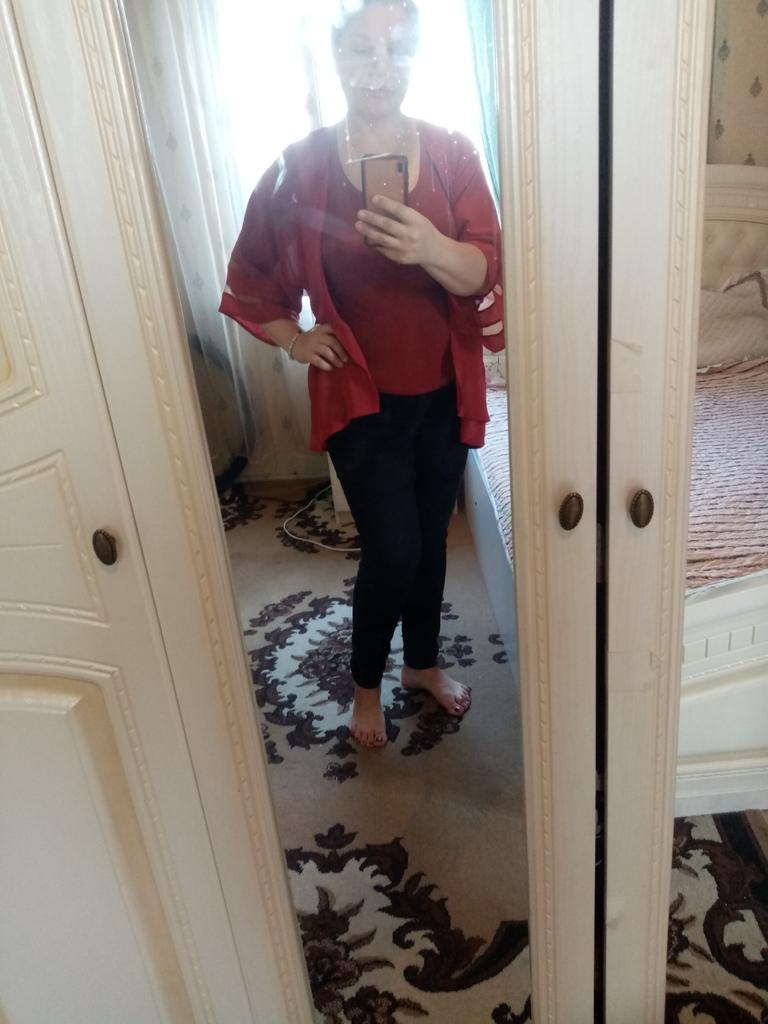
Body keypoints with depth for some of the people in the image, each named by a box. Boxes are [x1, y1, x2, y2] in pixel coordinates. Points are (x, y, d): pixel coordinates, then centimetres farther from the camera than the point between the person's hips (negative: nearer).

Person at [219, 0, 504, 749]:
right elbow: (253, 275, 6)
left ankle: (423, 662, 40)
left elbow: (486, 271, -13)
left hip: (443, 394, 3)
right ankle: (366, 684, 27)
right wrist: (295, 340, -2)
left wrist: (430, 248, -31)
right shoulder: (302, 165, -7)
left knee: (431, 539, 15)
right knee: (392, 553, -2)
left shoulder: (452, 154, -3)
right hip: (361, 399, -3)